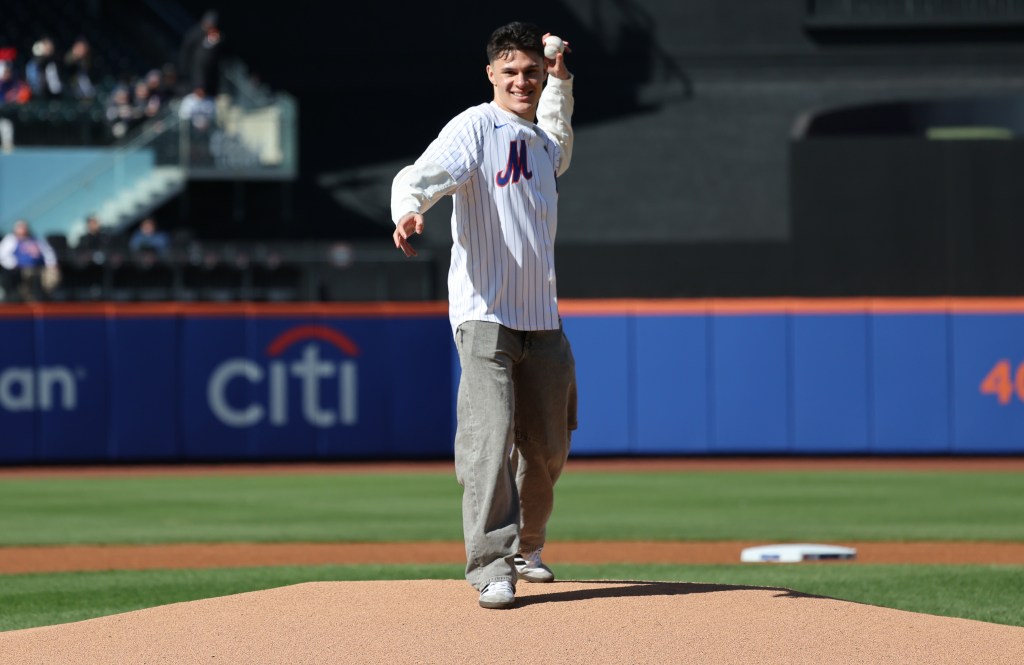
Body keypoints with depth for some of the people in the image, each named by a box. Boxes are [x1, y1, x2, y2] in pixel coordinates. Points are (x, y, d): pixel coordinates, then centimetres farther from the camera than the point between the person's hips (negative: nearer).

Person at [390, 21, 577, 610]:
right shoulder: (476, 127, -6)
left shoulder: (543, 142, 16)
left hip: (542, 318, 7)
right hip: (484, 314, -7)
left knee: (548, 447, 12)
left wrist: (559, 79, 32)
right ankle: (492, 566, -20)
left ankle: (526, 549, 33)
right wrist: (409, 211, -45)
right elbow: (422, 175, -23)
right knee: (490, 437, -18)